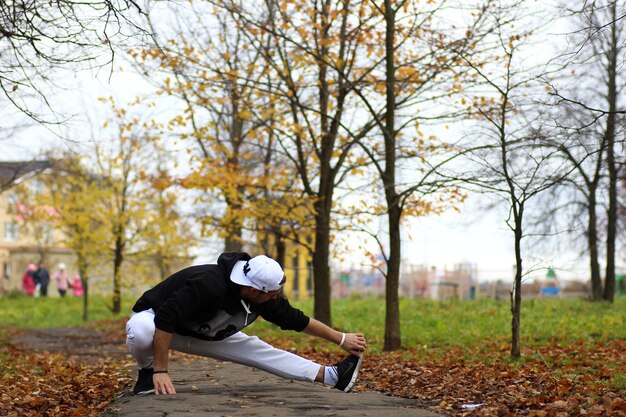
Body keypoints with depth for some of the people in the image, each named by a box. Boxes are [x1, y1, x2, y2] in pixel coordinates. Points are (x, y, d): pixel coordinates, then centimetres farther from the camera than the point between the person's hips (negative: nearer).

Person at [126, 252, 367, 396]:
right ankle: (148, 373, -12)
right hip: (154, 318, -6)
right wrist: (161, 372, -39)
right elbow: (164, 320, -42)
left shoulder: (264, 298, -17)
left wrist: (341, 339, 2)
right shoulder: (209, 284, -42)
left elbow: (296, 320, -2)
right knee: (141, 333, -43)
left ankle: (331, 376, 5)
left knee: (259, 350, 0)